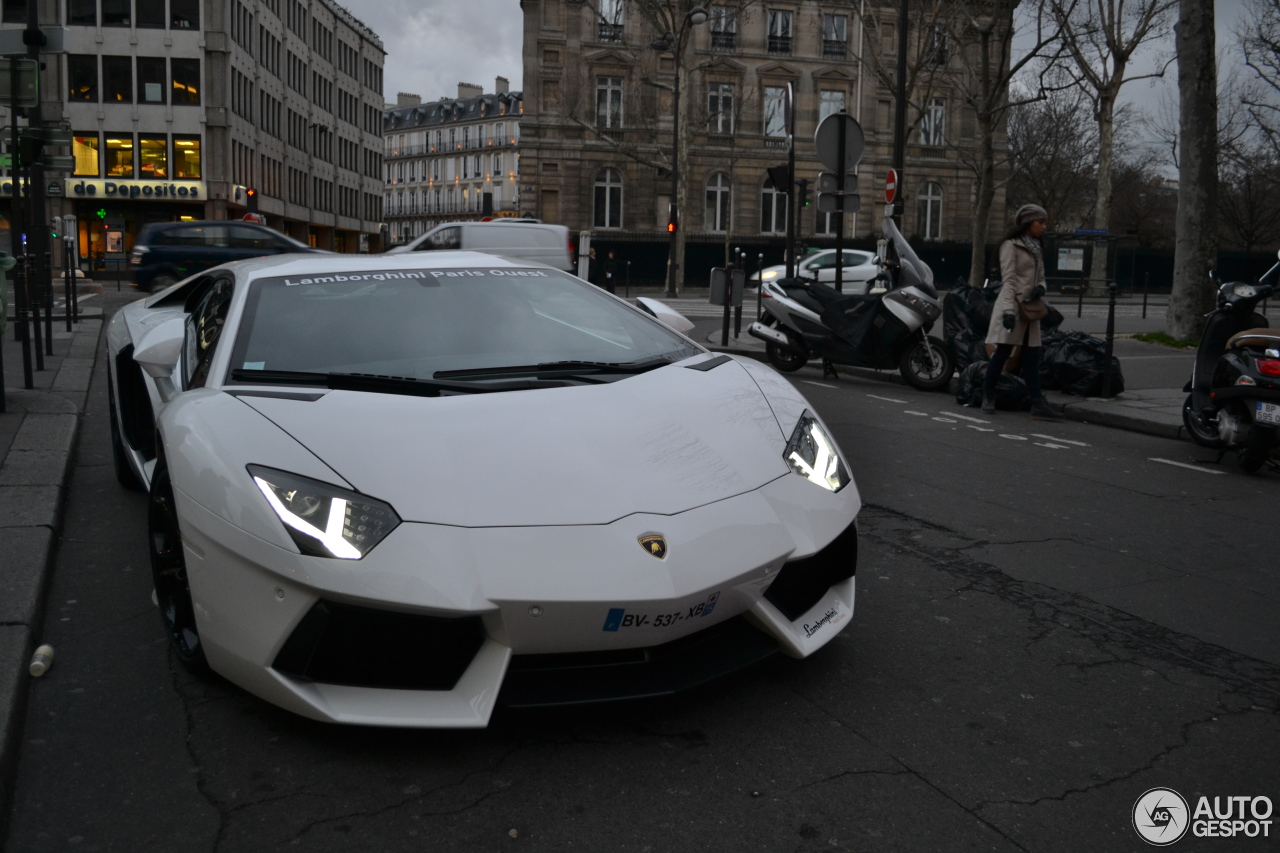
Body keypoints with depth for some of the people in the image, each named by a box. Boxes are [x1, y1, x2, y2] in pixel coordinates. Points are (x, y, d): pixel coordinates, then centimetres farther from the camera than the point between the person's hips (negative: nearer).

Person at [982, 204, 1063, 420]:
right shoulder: (1011, 245, -4)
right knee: (1003, 353, -6)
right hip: (1013, 306, -7)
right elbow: (1009, 280, -13)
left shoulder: (1036, 248, 20)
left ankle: (1037, 404, 2)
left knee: (1032, 356, 3)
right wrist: (1009, 309, -23)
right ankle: (988, 398, 6)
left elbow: (1040, 276, 23)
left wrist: (1041, 288, -2)